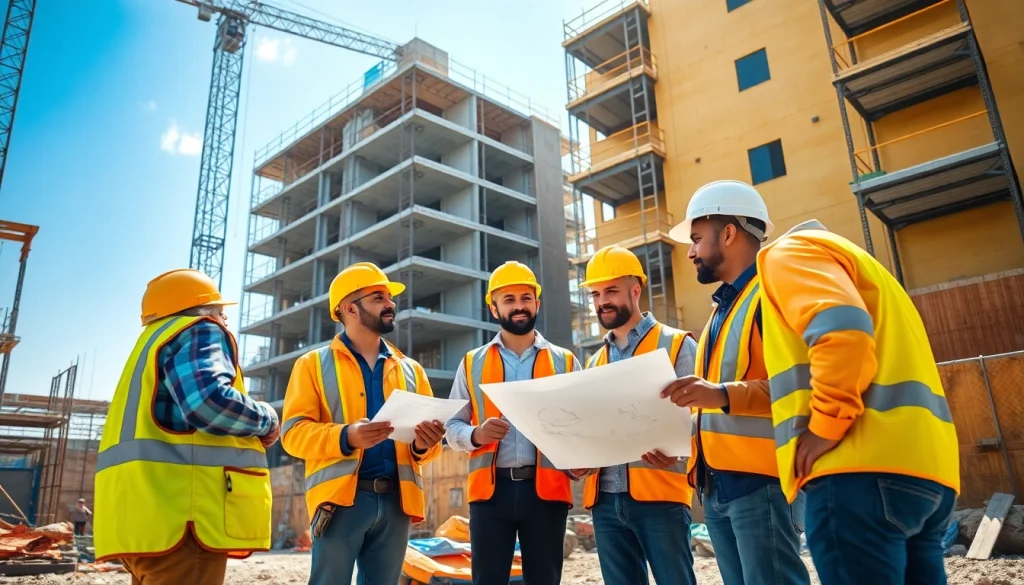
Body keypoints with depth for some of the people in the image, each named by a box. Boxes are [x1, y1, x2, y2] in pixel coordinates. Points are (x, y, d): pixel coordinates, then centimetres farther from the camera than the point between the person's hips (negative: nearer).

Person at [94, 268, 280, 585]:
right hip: (180, 513, -10)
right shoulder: (199, 331, -1)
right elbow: (208, 402, -20)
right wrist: (266, 420, -4)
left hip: (150, 512, 10)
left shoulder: (155, 341, 29)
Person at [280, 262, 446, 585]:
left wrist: (423, 445, -9)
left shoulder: (410, 368, 17)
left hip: (396, 499, 4)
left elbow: (429, 429, 16)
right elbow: (293, 432, -3)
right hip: (341, 498, -4)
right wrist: (346, 437, -21)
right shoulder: (314, 364, 6)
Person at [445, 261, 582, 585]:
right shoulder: (472, 363, 11)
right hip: (490, 489, 0)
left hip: (547, 489, 0)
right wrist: (476, 434, -13)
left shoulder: (565, 362, 10)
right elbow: (452, 426, 8)